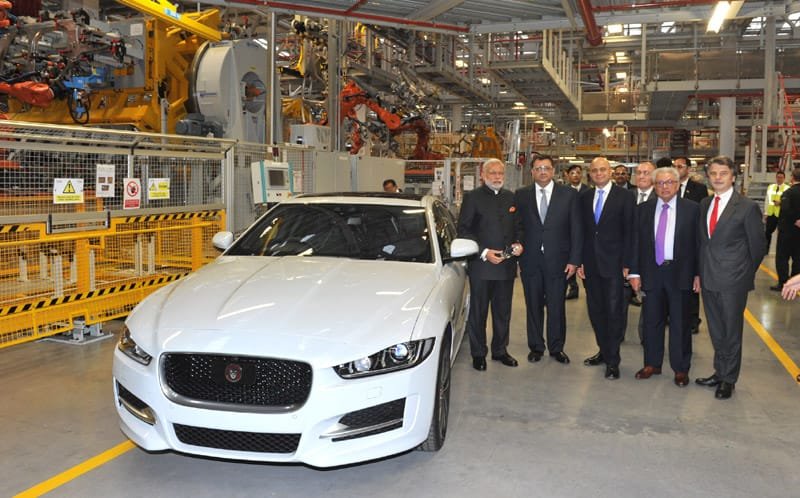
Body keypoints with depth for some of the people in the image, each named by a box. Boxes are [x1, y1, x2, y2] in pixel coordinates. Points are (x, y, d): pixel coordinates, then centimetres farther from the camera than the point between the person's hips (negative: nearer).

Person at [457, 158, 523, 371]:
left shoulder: (511, 197, 11)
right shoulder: (473, 197, -3)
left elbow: (517, 226, 18)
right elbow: (463, 230, -6)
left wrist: (517, 244, -2)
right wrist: (483, 252, -15)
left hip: (507, 265, 4)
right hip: (481, 265, -4)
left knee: (503, 311, 13)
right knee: (478, 311, 5)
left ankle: (500, 350, 27)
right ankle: (478, 354, 16)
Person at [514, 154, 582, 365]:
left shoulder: (569, 194, 2)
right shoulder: (521, 195, 6)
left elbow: (576, 229, 0)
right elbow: (518, 227, 7)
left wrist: (574, 260, -6)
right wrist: (517, 253, -3)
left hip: (557, 260, -1)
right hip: (530, 261, 1)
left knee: (557, 306, 6)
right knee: (533, 306, 10)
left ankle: (556, 347, 22)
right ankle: (536, 346, 24)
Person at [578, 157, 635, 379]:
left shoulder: (625, 197, -3)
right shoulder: (585, 197, 10)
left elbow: (629, 232, -5)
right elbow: (582, 231, 10)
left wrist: (626, 264, -10)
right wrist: (580, 261, 5)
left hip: (613, 263, -4)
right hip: (591, 264, 5)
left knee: (613, 312, 0)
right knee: (595, 310, 11)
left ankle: (613, 360, 8)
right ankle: (604, 351, 26)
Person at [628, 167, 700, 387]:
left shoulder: (692, 209, -1)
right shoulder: (643, 209, 6)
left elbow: (698, 243, -1)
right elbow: (636, 242, 5)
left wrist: (698, 274, -5)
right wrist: (634, 272, 0)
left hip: (680, 273, -2)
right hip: (651, 273, 2)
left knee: (680, 323, 7)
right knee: (652, 321, 11)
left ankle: (681, 368, 20)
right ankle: (652, 363, 26)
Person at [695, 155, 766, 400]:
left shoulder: (747, 207, -10)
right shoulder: (704, 204, 7)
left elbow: (758, 245, -4)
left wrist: (746, 273, 4)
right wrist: (699, 272, 8)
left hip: (732, 280, -5)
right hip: (708, 279, 5)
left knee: (731, 332, 7)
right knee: (716, 331, 17)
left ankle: (729, 380, 20)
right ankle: (719, 372, 31)